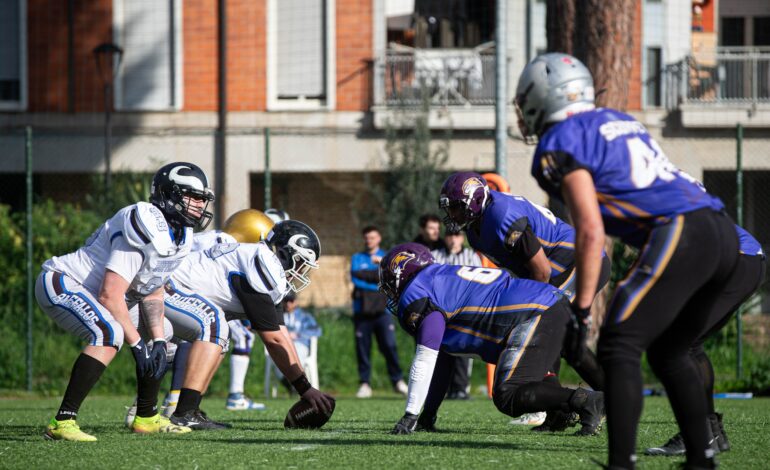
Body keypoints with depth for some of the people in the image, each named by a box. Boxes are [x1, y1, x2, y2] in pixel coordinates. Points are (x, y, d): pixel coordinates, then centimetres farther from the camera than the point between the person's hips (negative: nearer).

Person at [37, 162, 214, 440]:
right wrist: (137, 344, -24)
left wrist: (158, 341, -2)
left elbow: (152, 292, 11)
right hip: (61, 282, -11)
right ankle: (63, 422, -32)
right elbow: (110, 295, -31)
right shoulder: (147, 229, -29)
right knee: (109, 334, -32)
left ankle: (147, 417, 23)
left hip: (92, 293, 11)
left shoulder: (178, 236, 3)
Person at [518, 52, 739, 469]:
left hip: (680, 234, -8)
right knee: (668, 352, 21)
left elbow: (591, 231, -7)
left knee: (619, 347, -8)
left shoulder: (561, 143, 1)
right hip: (723, 232, 9)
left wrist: (581, 309, -3)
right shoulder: (619, 121, 27)